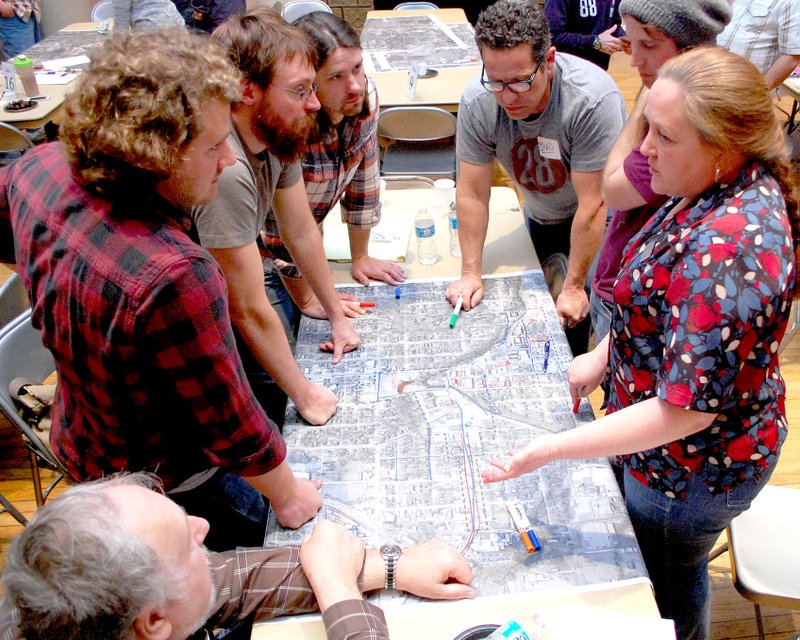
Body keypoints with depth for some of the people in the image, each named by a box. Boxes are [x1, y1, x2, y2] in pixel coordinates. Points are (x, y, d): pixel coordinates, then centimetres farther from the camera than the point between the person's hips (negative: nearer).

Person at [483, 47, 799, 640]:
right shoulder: (738, 186, -8)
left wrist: (552, 448, -31)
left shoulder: (724, 253, -39)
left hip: (690, 468, -8)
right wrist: (602, 356, 9)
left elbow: (686, 409, -34)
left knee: (667, 588, 22)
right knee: (675, 570, 33)